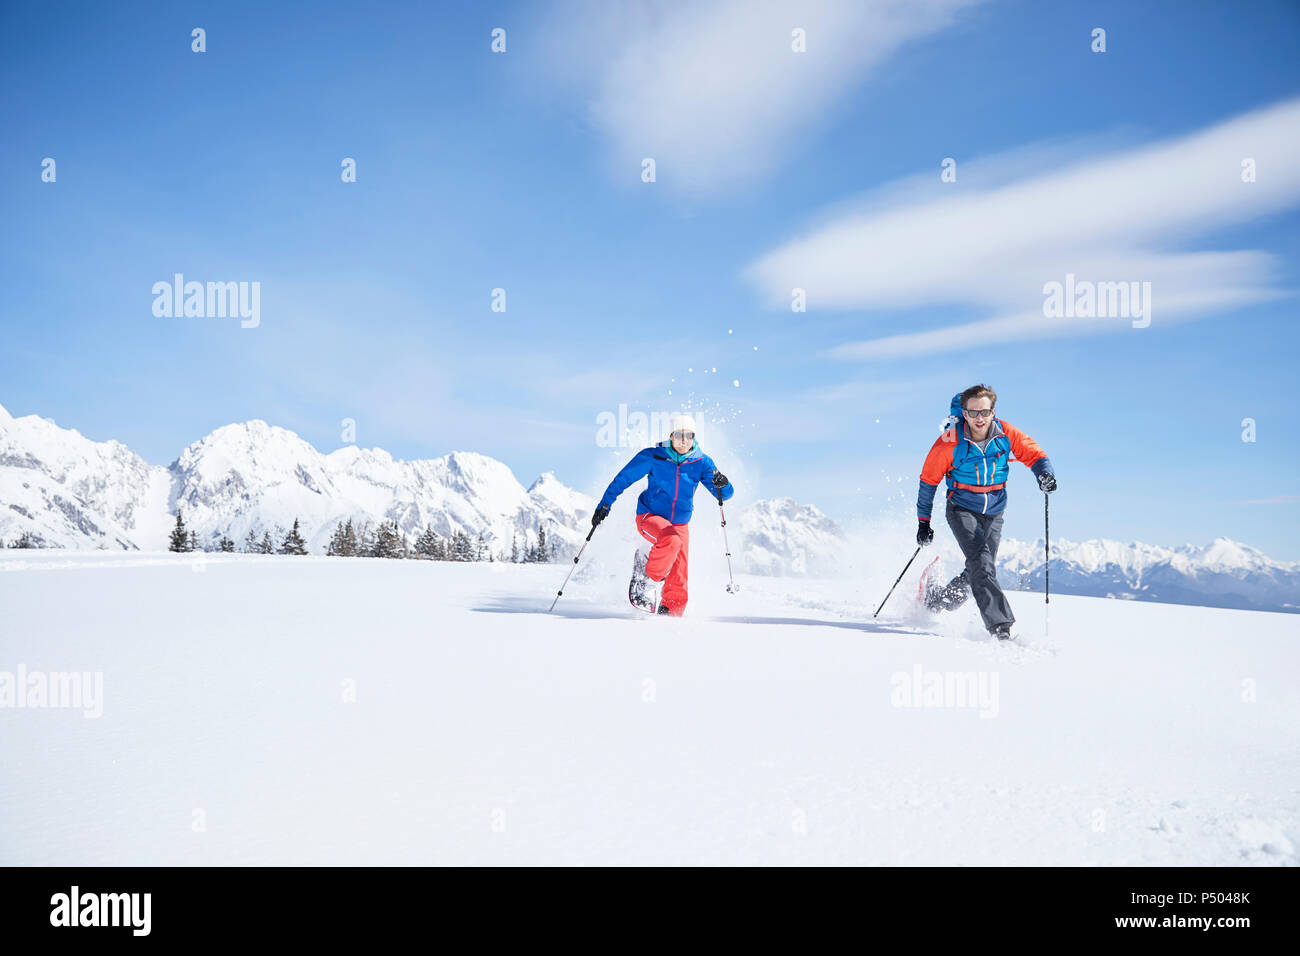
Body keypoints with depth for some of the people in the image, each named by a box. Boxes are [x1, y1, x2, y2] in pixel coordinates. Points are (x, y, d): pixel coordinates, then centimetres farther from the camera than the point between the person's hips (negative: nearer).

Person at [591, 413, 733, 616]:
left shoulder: (701, 462, -4)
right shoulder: (653, 456, -10)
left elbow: (725, 494, -7)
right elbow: (623, 478, -2)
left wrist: (722, 485, -30)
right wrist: (604, 504, -8)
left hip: (679, 524, 3)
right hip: (650, 517, -3)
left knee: (678, 579, -6)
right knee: (671, 540, -34)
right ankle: (650, 579, -12)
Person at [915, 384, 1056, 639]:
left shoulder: (1006, 434, -9)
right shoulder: (950, 441, -15)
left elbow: (1033, 454, 1)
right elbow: (929, 478, -6)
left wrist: (1045, 474, -24)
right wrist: (923, 522, -4)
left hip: (994, 513, 4)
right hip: (962, 510, -4)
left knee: (982, 572, 5)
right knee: (980, 564, -22)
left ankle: (932, 605, 25)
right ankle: (1000, 626, -27)